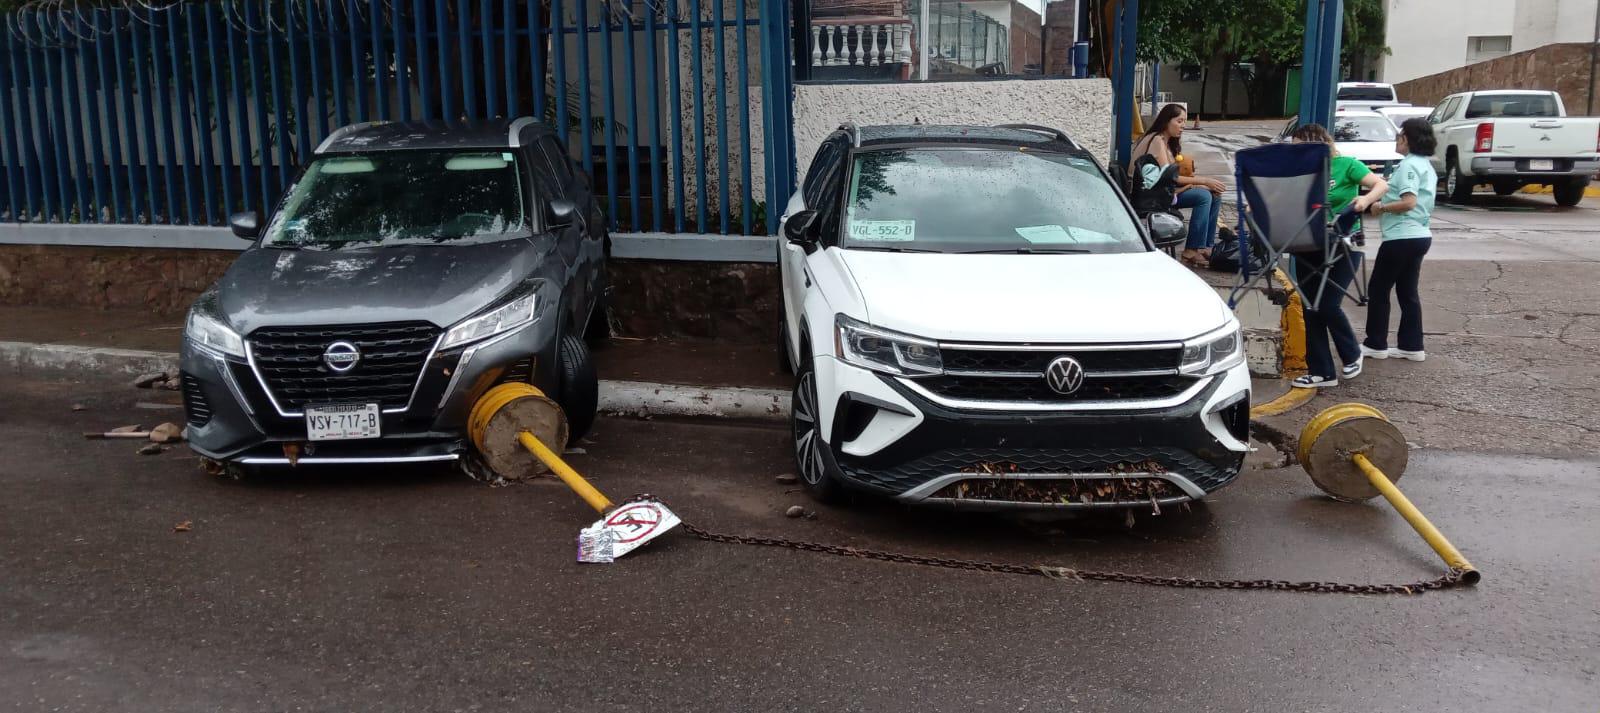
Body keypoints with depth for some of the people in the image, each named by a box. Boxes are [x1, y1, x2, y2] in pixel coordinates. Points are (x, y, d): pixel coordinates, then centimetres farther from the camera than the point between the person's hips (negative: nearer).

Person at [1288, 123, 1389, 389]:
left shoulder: (1345, 165, -5)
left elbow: (1382, 184, -8)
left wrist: (1366, 198, -28)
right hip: (1309, 249, 5)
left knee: (1328, 305, -10)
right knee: (1311, 310, 4)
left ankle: (1352, 354, 18)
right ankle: (1320, 372, 12)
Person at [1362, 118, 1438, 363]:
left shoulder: (1409, 165, -14)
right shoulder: (1426, 166, 17)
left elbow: (1409, 202, -23)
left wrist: (1381, 207, -11)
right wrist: (1387, 202, 15)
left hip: (1402, 237, -10)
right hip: (1419, 235, 10)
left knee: (1378, 289, 1)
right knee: (1408, 291, 12)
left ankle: (1375, 344, 5)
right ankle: (1411, 346, 13)